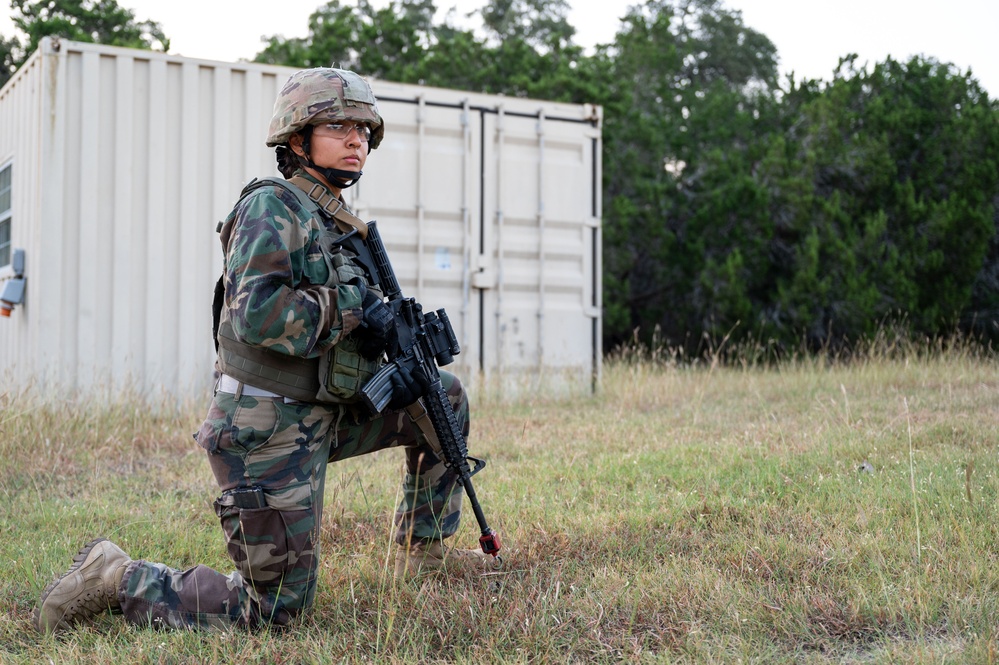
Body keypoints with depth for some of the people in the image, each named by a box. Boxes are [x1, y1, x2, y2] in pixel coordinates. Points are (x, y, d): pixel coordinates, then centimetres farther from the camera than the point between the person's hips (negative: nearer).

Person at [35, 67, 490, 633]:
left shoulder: (338, 224, 14)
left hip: (322, 414, 9)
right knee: (275, 611, -2)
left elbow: (358, 329, 18)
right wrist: (354, 309, -20)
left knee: (447, 397, 14)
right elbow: (258, 313, -29)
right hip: (268, 432, -9)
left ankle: (426, 549, 23)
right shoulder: (272, 208, -14)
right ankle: (112, 578, 9)